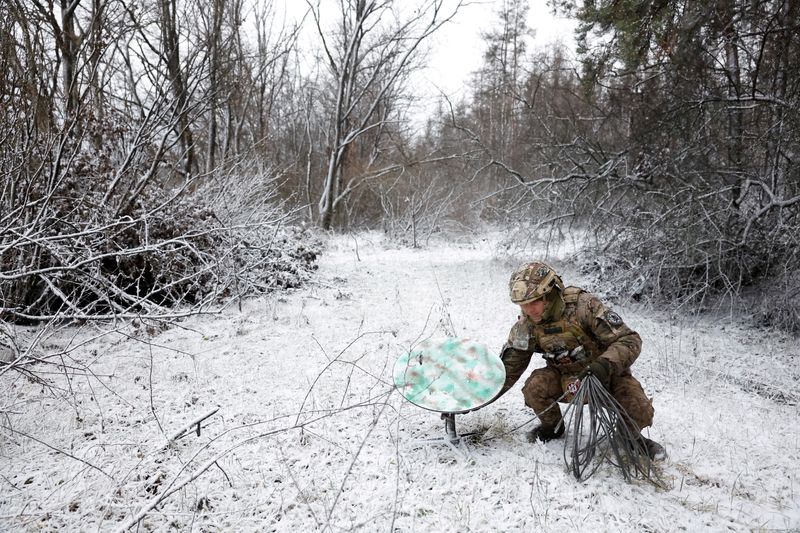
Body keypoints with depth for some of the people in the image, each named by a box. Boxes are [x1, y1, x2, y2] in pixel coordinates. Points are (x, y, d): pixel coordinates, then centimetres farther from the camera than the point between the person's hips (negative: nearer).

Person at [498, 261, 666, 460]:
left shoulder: (583, 306, -29)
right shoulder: (526, 326, -15)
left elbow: (630, 340, -28)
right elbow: (508, 369, -5)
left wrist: (604, 365, -46)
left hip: (607, 374, -2)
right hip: (566, 377, 3)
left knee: (639, 412, -25)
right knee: (534, 386, -25)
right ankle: (552, 427, 7)